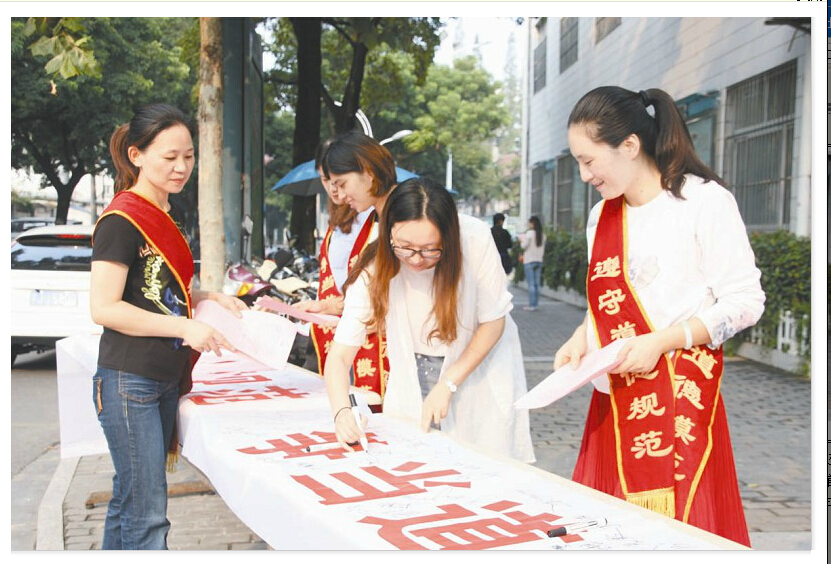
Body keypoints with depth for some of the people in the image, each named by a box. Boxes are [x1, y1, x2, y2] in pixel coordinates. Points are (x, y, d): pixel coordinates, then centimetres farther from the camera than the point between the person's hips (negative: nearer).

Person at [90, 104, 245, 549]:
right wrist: (185, 327, -22)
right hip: (129, 382, -9)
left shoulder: (162, 216, 14)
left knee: (128, 502, 16)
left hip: (165, 379, 9)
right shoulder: (122, 219, -13)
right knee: (148, 516, -6)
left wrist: (207, 298, 7)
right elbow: (103, 308, -18)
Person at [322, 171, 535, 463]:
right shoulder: (375, 269, -22)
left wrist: (448, 384, -18)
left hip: (479, 362, -1)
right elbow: (340, 354, -21)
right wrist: (342, 413, -39)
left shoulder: (475, 239, -26)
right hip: (413, 373, 1)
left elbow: (493, 320, -14)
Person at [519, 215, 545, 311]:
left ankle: (531, 305, -8)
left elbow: (524, 246, -11)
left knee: (531, 283, -6)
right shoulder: (543, 235, 8)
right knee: (536, 283, 8)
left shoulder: (530, 232, -11)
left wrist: (522, 240, 8)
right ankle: (535, 304, 9)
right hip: (539, 260, 6)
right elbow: (543, 248, 13)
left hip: (529, 261, -6)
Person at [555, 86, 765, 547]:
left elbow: (745, 302, -9)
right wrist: (582, 338, 3)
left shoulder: (704, 200, -6)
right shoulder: (602, 216, 14)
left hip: (678, 400, -6)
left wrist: (662, 342, -17)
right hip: (613, 401, 6)